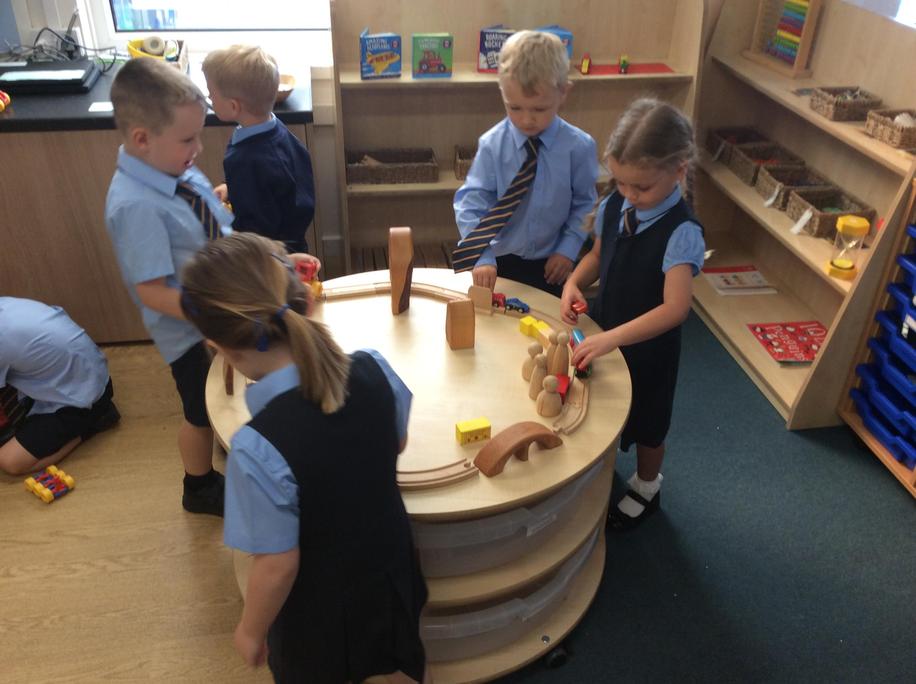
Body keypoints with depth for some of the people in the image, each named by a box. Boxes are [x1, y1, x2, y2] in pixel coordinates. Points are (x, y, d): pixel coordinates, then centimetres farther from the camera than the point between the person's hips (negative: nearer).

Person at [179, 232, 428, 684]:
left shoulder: (258, 447, -37)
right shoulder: (374, 368, -21)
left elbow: (278, 564, -24)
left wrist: (251, 630, -5)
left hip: (320, 611, -4)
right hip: (390, 570, 4)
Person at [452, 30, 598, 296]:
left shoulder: (579, 147, -12)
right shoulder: (492, 145, -13)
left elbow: (584, 205, -2)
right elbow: (472, 203, -17)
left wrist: (568, 250, -12)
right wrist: (483, 258, -28)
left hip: (550, 264, 0)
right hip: (500, 262, 0)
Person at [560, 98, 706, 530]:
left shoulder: (681, 233, -29)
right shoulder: (613, 207, -10)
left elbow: (675, 307, -35)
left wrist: (611, 339, -43)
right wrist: (575, 282, -14)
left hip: (648, 344, -5)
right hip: (604, 332, 6)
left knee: (646, 421, 18)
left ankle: (646, 489, 46)